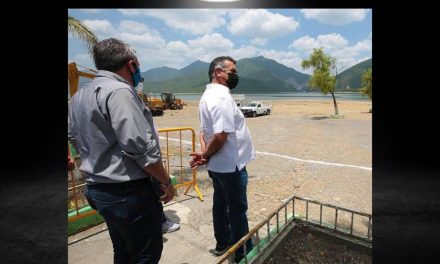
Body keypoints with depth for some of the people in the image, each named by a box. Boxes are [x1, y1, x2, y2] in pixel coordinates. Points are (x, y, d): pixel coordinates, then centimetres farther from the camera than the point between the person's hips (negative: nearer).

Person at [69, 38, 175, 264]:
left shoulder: (79, 97, 11)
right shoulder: (119, 91, -19)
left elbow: (79, 143, 18)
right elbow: (141, 148, -24)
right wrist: (166, 181, -12)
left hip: (98, 189, 9)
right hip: (129, 192, -9)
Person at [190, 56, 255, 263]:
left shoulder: (208, 95, 10)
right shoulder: (222, 97, -22)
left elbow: (204, 130, 7)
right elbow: (220, 136, -29)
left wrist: (204, 153, -6)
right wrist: (206, 155, -13)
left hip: (217, 165, 9)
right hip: (230, 165, -9)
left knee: (221, 205, 21)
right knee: (237, 210, 7)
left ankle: (223, 244, 39)